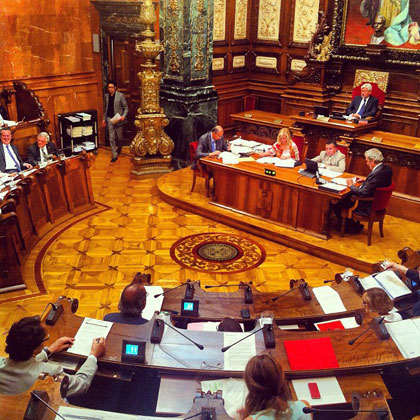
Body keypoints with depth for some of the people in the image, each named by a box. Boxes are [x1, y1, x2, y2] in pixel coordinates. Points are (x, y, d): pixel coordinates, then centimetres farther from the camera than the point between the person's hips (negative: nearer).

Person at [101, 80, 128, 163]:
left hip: (118, 119, -3)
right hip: (110, 119, 3)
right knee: (111, 138, 0)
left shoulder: (120, 95, -8)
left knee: (119, 137, 10)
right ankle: (114, 155, 7)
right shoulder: (106, 96, 5)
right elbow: (105, 108, 16)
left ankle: (119, 147, 43)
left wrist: (123, 116, -19)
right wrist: (104, 119, 12)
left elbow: (126, 108, -4)